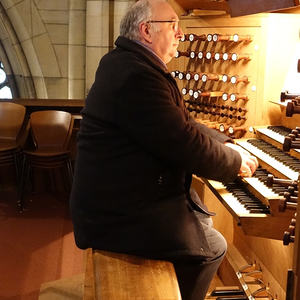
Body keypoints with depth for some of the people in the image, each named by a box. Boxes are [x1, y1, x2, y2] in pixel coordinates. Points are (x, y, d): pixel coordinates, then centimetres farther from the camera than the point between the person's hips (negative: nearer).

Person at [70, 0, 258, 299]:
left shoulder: (130, 63, 8)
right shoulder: (137, 74, -26)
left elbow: (180, 123, 16)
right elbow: (185, 145, -25)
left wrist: (224, 144, 9)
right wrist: (235, 161, -8)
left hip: (119, 193, 10)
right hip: (120, 215, -10)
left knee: (201, 217, 23)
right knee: (212, 247, 2)